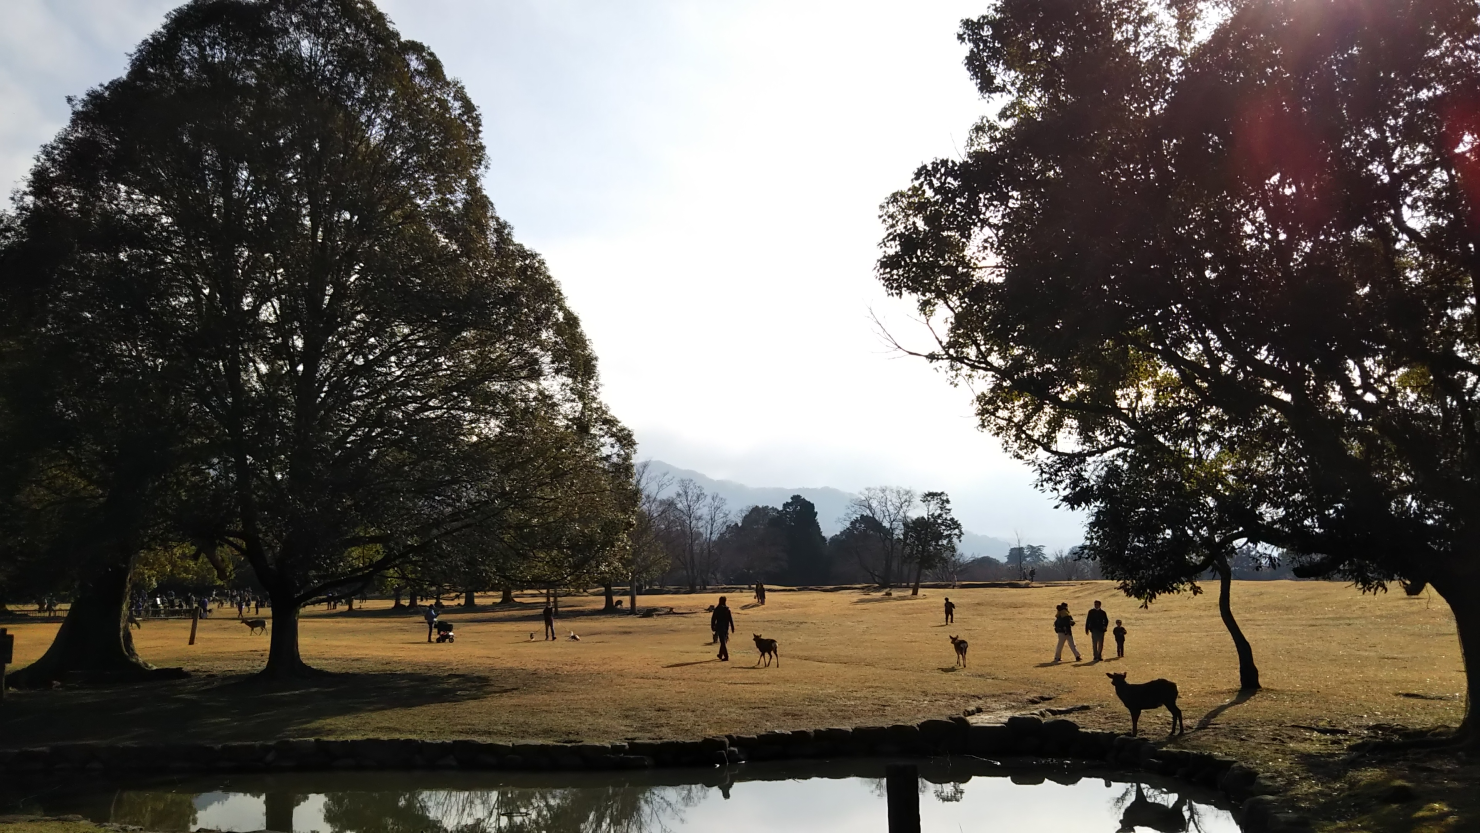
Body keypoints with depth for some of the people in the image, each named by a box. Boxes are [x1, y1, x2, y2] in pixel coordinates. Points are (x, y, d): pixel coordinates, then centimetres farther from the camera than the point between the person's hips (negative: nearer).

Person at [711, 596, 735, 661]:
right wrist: (732, 628, 0)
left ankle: (726, 657, -10)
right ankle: (720, 655, 30)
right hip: (726, 627, 3)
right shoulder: (727, 609, -2)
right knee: (723, 641, 20)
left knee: (723, 642, -3)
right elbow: (730, 619, -3)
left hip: (719, 627, -3)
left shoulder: (717, 609, -7)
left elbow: (713, 619, -4)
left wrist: (712, 627, 5)